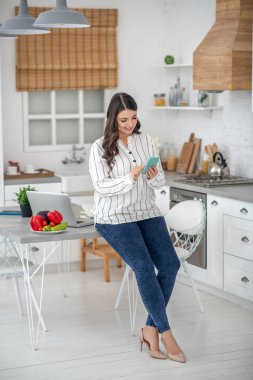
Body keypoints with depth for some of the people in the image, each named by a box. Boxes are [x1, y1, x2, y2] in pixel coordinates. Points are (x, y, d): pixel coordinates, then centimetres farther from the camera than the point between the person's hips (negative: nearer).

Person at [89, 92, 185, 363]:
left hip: (146, 212, 4)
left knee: (170, 264, -16)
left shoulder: (145, 140, 9)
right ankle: (165, 333, -14)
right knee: (144, 266, -24)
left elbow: (161, 181, 10)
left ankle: (150, 329, -5)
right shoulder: (100, 148, -3)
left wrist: (154, 177, -13)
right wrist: (130, 178, -26)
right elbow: (101, 186, -12)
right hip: (115, 216, -4)